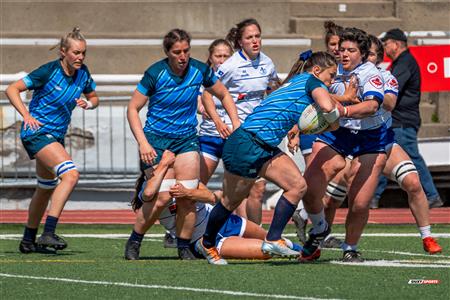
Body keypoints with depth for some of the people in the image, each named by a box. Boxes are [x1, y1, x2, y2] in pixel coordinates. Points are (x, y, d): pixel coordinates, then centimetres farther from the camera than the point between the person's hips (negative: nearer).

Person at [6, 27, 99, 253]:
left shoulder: (82, 73, 1)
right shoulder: (49, 71, -17)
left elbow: (93, 97, 18)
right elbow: (12, 90, -13)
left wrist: (88, 103, -6)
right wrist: (26, 116, -24)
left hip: (56, 136, 8)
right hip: (37, 132, -8)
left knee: (46, 189, 18)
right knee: (71, 174, -26)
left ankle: (28, 240, 33)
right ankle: (48, 233, -30)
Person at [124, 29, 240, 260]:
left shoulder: (200, 71, -5)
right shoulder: (155, 74, -15)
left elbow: (224, 95, 13)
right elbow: (133, 108, -10)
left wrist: (235, 123, 1)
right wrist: (143, 143, -20)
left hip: (187, 138, 3)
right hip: (156, 139, -3)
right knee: (162, 197, -14)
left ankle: (184, 247, 8)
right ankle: (134, 241, 5)